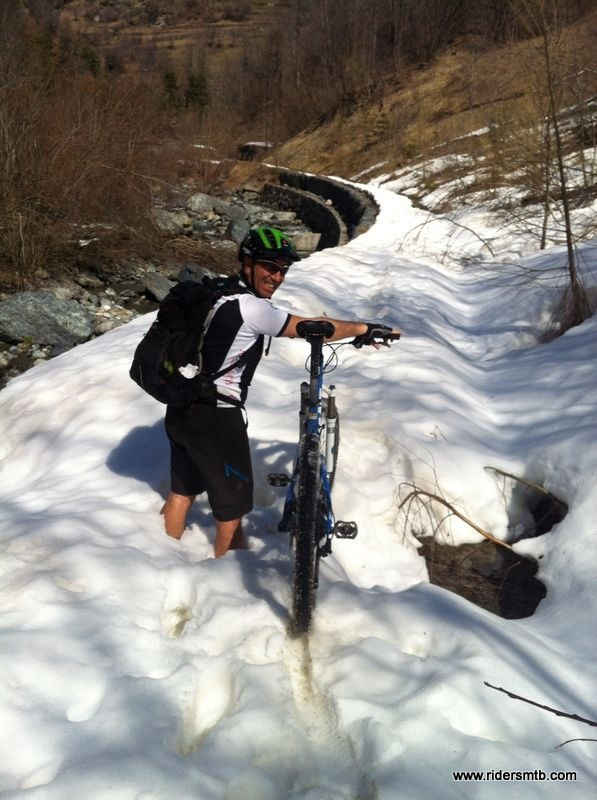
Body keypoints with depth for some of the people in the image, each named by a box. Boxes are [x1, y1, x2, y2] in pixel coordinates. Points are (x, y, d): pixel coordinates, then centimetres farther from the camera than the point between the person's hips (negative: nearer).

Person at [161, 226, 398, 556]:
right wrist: (363, 328, -5)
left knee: (183, 489, 21)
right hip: (214, 416, -9)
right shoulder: (248, 306, -20)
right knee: (233, 496, 8)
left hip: (183, 407, 9)